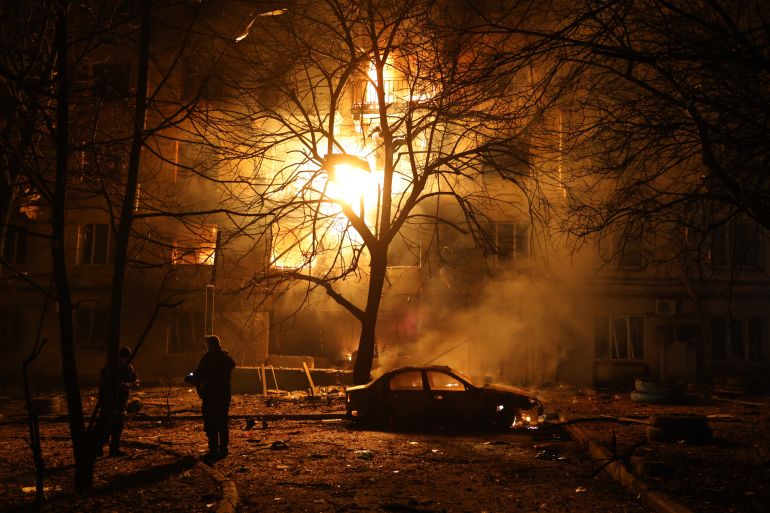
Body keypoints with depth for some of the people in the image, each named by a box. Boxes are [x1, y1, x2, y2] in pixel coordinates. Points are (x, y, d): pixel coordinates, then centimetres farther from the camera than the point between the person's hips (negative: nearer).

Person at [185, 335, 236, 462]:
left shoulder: (208, 358, -12)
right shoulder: (227, 358, 6)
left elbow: (198, 377, -14)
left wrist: (189, 378, 9)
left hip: (211, 395, -6)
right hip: (225, 394, 6)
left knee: (210, 424, -1)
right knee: (223, 423, 13)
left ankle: (214, 450, -3)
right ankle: (223, 449, 15)